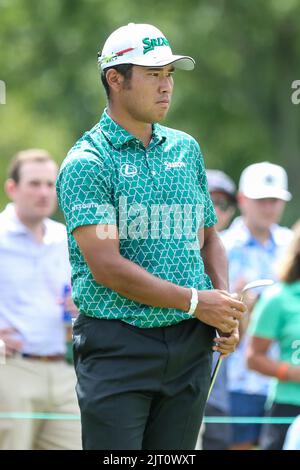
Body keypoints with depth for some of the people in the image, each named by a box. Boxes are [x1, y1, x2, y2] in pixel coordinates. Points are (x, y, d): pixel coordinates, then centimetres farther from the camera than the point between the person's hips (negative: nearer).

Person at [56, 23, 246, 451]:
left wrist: (226, 304, 2)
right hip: (117, 346, -6)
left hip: (190, 346, 6)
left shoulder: (186, 149, 14)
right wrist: (194, 301, -12)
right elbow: (106, 267, -15)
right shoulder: (86, 163, -7)